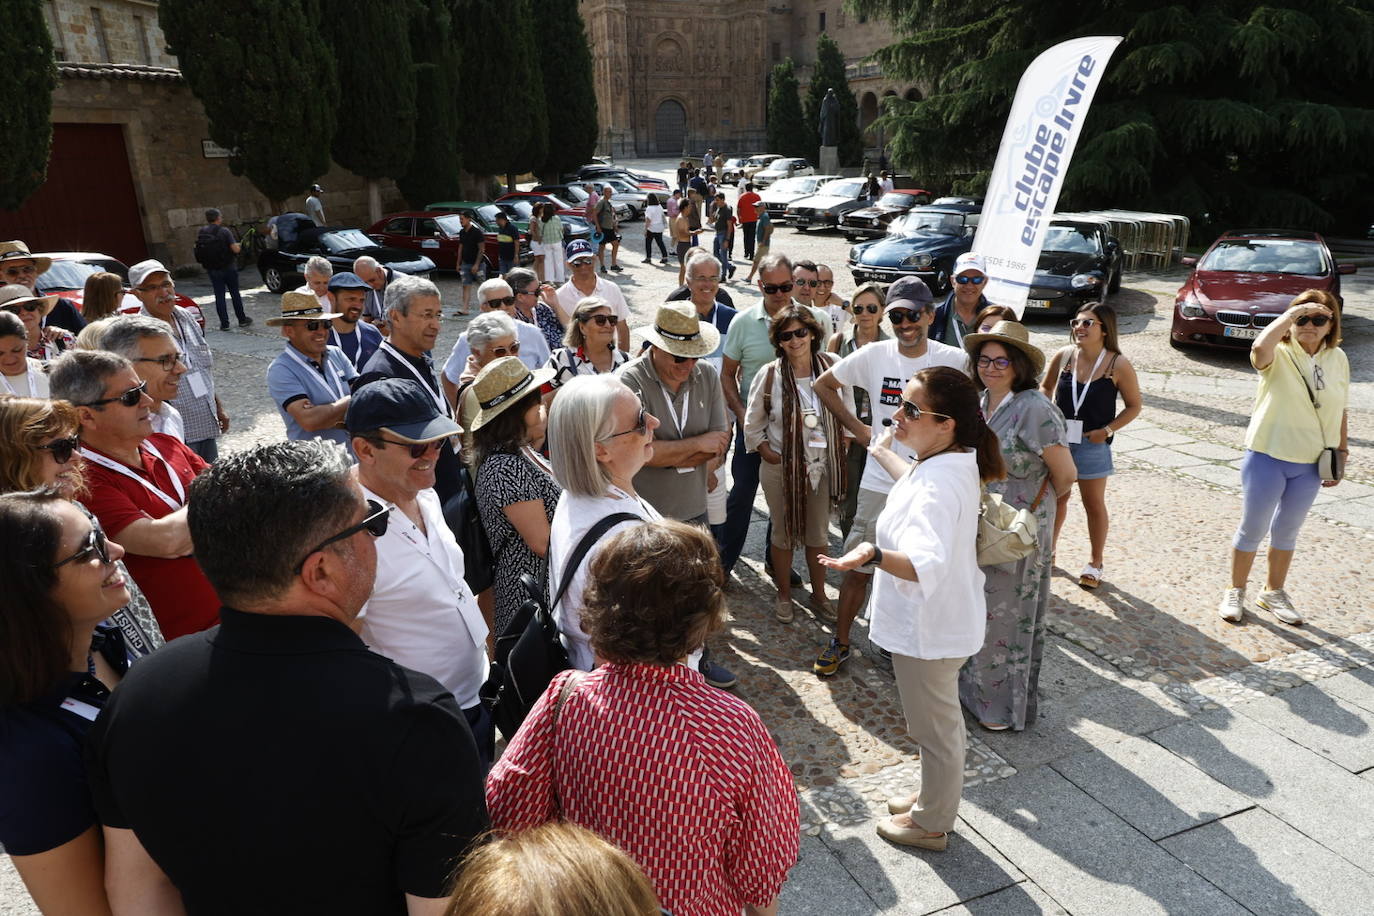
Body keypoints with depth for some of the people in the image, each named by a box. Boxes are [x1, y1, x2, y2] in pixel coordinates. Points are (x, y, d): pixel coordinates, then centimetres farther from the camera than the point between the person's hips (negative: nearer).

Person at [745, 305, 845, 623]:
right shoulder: (769, 375, -12)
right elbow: (753, 427, -2)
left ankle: (819, 594, 37)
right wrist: (771, 456, -8)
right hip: (781, 467, -2)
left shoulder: (832, 365, -8)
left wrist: (841, 450, 3)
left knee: (819, 534, 17)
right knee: (784, 533, 13)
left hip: (822, 466, 2)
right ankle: (784, 595, 34)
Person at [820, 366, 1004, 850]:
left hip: (928, 630, -10)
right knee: (941, 721, 28)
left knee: (935, 728, 12)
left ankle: (931, 823, 34)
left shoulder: (937, 486, -32)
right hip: (944, 619, 10)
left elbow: (927, 565, -46)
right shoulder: (955, 462, 0)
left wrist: (873, 554, -63)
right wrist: (880, 453, 39)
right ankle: (934, 797, 49)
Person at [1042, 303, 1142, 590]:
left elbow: (1133, 406, -3)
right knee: (1057, 497, 15)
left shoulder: (1118, 366, -12)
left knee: (1094, 504, 10)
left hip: (1093, 444, -2)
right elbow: (1046, 387, 12)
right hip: (1058, 438, 3)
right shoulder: (1063, 356, -5)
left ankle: (1096, 563, 25)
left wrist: (1107, 430, -14)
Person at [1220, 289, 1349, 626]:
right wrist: (1292, 313, -31)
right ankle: (1235, 591, 23)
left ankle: (1273, 592, 34)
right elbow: (1259, 349, -40)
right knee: (1253, 528, 7)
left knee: (1288, 531, 18)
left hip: (1310, 465, 4)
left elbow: (1340, 411, 9)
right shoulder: (1279, 355, -14)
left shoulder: (1338, 359, 1)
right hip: (1267, 458, -4)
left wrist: (1341, 453, 10)